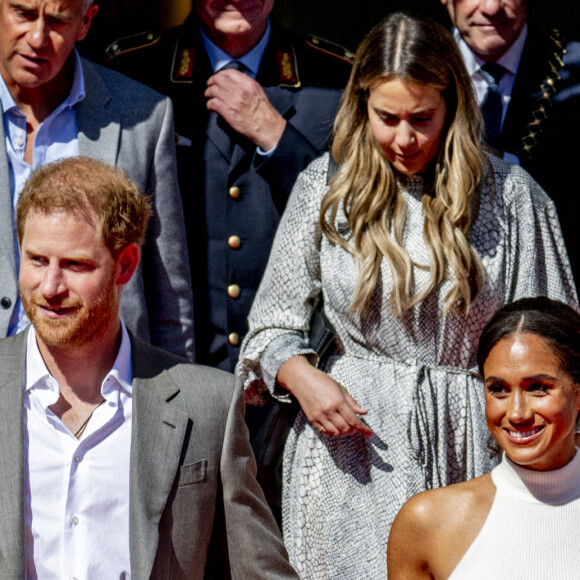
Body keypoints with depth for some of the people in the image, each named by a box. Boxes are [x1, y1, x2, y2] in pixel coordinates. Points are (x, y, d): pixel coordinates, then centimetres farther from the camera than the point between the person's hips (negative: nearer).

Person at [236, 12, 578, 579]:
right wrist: (303, 378, -12)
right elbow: (274, 323, 9)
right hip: (352, 448, 1)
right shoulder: (325, 187, 3)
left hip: (467, 450, -1)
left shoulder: (510, 195, -2)